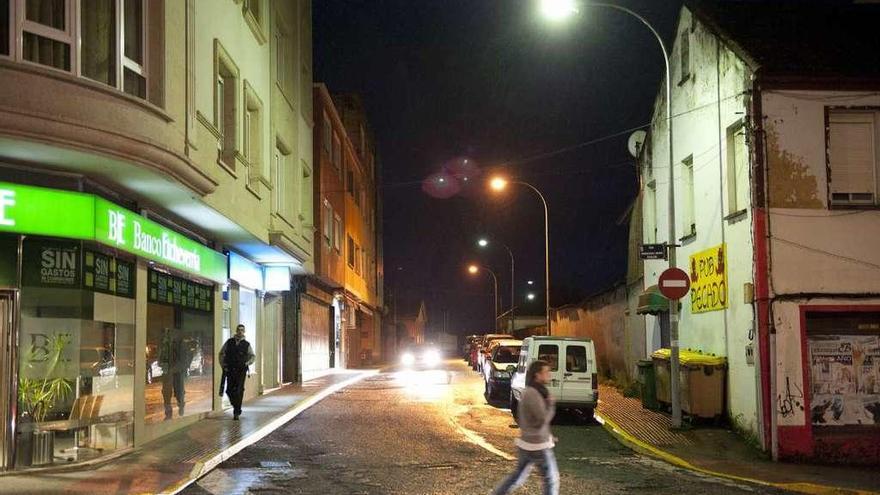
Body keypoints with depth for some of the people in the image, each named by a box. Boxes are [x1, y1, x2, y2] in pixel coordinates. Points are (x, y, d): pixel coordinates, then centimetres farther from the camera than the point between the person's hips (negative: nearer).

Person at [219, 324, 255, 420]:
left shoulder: (246, 344, 4)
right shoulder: (229, 342, 7)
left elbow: (252, 356, 12)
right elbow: (221, 353, 14)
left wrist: (247, 363, -5)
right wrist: (223, 365, 5)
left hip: (241, 371, -2)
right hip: (230, 370, 2)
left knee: (239, 391, -6)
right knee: (229, 391, 2)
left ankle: (236, 412, 0)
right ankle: (236, 407, 26)